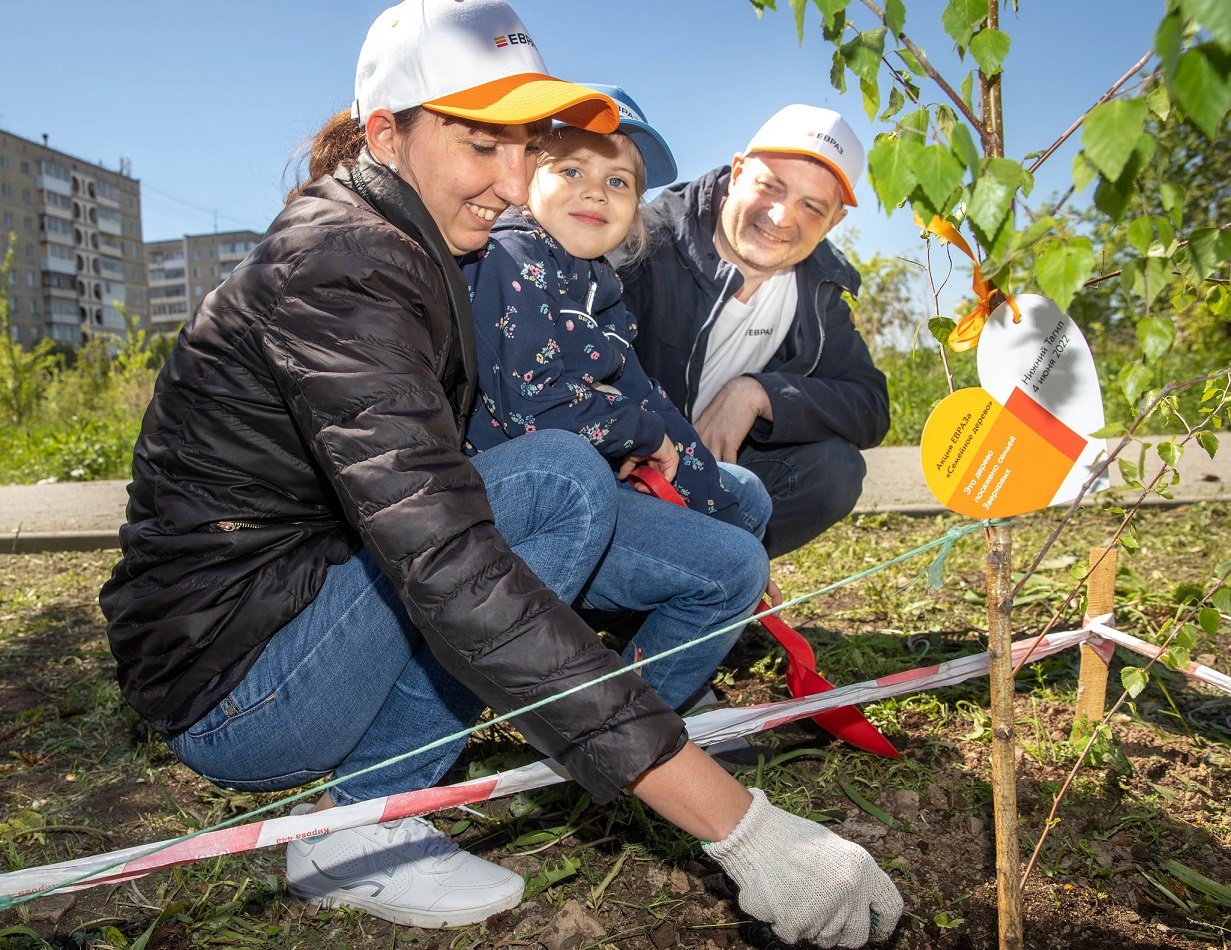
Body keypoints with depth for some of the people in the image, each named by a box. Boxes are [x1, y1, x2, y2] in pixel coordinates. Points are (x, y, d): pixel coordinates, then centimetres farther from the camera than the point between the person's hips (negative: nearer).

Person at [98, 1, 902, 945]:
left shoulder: (402, 247, 8)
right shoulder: (340, 266, -23)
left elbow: (428, 489, 14)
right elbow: (452, 576, -34)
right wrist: (740, 826, -35)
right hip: (226, 693, -9)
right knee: (565, 482, -20)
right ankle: (357, 822, -10)